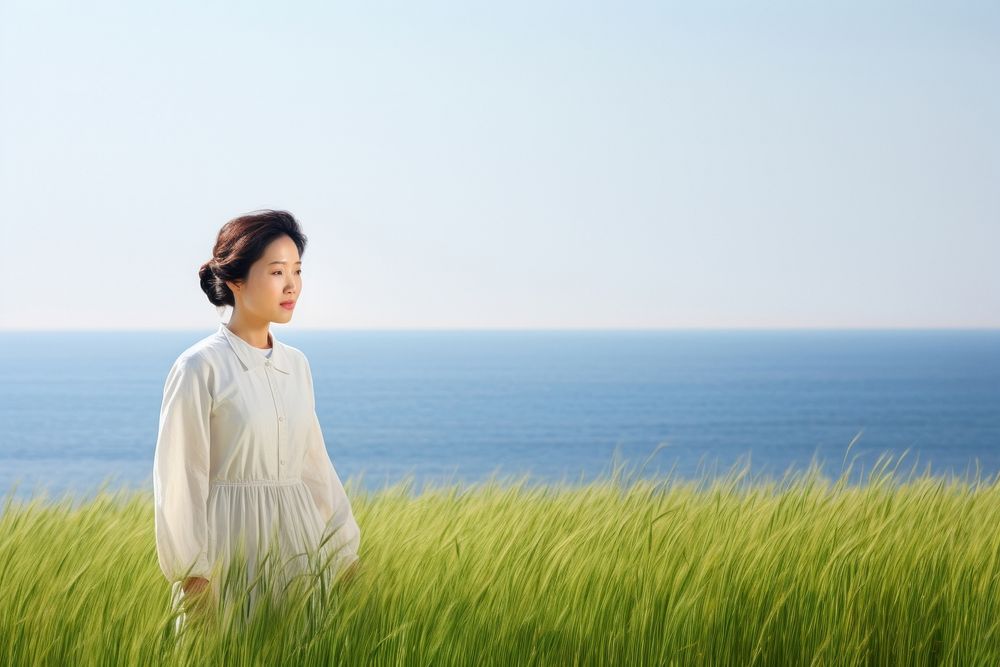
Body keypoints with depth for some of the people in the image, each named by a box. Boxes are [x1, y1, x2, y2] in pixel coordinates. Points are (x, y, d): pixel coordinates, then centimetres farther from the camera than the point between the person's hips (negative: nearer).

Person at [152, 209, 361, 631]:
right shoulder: (200, 367, -9)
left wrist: (347, 557, 12)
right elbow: (178, 482, -9)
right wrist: (192, 578, -11)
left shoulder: (296, 365, 10)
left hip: (298, 544, 6)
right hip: (231, 544, -6)